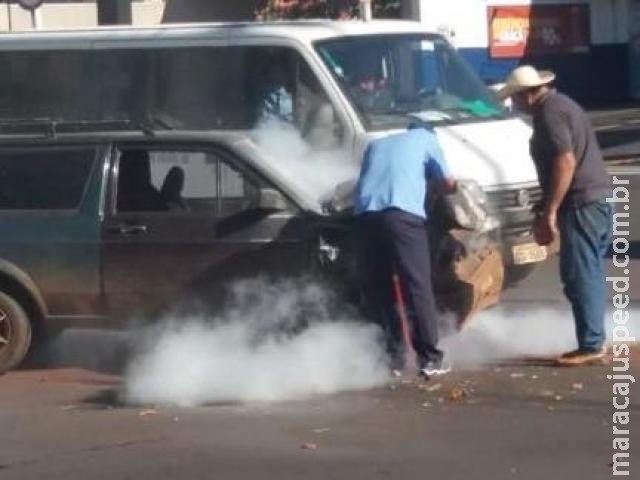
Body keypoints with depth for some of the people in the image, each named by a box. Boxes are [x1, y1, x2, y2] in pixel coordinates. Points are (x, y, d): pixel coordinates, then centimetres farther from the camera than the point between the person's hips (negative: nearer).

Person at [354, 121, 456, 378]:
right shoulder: (426, 139, 23)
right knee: (418, 288, -4)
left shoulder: (376, 144, 34)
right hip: (402, 214, -4)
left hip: (366, 215, 4)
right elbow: (447, 183, 25)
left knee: (376, 291, 9)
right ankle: (430, 358, -7)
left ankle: (393, 358, 9)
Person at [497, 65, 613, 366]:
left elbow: (565, 162, -21)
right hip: (597, 198, 10)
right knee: (589, 273, 13)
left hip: (582, 203, -10)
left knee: (579, 274, -8)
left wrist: (549, 212, -19)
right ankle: (595, 339, 17)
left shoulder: (549, 112, -12)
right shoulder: (560, 105, 20)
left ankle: (590, 345, -7)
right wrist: (549, 210, 26)